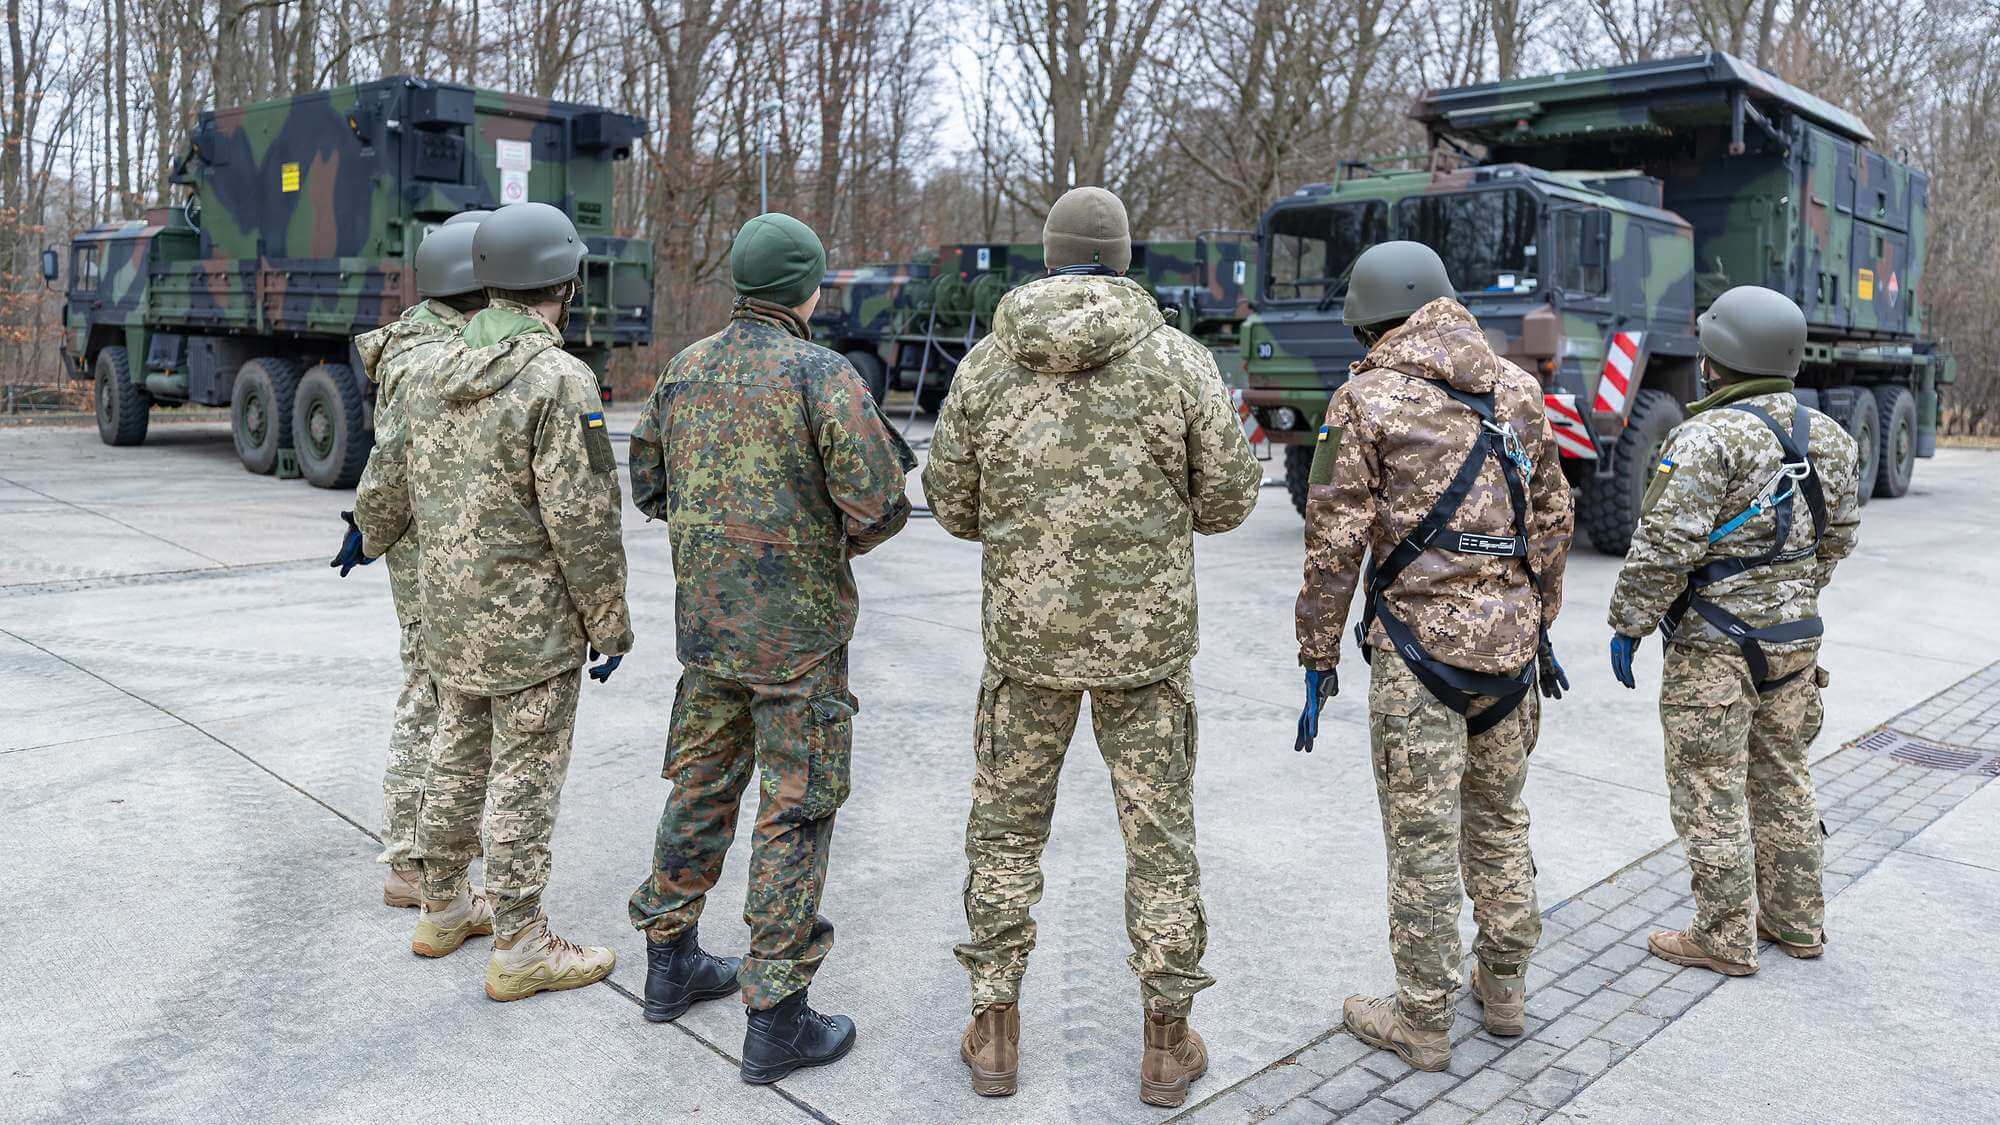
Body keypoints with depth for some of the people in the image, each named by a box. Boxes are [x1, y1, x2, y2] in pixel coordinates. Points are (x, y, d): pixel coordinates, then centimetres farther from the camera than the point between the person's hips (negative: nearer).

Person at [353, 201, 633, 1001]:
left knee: (457, 757, 20)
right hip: (532, 625, -8)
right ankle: (520, 947, 12)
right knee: (525, 777, 2)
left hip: (450, 618, 8)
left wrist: (370, 536, 39)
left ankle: (444, 909, 35)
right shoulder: (559, 381, -19)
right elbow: (582, 521, -21)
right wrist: (611, 624, -11)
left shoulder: (437, 373, 6)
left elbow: (390, 477, 19)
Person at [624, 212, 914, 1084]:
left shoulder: (683, 371, 6)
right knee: (796, 814, 2)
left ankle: (671, 962, 33)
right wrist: (848, 540, 3)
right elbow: (880, 504, -18)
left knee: (701, 786, 19)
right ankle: (776, 1018, 9)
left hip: (705, 619, 7)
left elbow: (648, 489, 14)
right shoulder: (822, 375, -14)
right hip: (798, 629, -6)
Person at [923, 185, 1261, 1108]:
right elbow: (1228, 499, -2)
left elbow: (951, 502, 4)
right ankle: (1167, 1041, 22)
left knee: (1006, 829, 16)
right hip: (1145, 636, -1)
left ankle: (994, 1032, 24)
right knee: (1159, 836, 12)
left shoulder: (986, 363, -1)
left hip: (1025, 629, 1)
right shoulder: (1180, 360, -6)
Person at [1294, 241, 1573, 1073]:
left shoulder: (1366, 399, -8)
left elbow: (1335, 544, -11)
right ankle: (1504, 988, 33)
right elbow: (1552, 520, 13)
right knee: (1499, 816, 20)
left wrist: (1318, 660, -4)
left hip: (1420, 646, -6)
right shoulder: (1517, 389, 9)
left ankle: (1421, 1021, 16)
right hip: (1509, 642, 6)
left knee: (1422, 838, 4)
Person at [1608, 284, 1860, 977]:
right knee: (1783, 781, 20)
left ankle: (1725, 940, 11)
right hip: (1796, 639, 8)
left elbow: (1665, 547, -22)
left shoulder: (1711, 437, -19)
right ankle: (1796, 921, 31)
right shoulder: (1829, 438, 7)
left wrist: (1628, 624, -12)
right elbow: (1837, 539, 15)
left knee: (1711, 793, 2)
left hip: (1715, 646, -8)